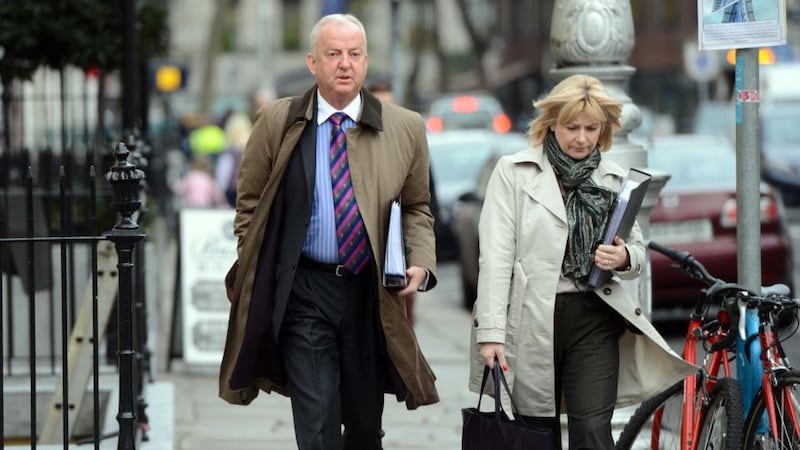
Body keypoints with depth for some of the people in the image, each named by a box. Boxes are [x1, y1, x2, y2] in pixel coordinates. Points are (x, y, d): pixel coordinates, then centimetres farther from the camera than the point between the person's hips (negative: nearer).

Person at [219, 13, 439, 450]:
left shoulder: (404, 128, 3)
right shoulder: (277, 122, 0)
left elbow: (417, 208, 12)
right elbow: (249, 204, 9)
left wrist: (420, 263, -5)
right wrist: (256, 275, 4)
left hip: (371, 291, 2)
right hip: (303, 289, -2)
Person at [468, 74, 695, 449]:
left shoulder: (615, 179, 9)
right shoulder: (513, 172, 0)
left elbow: (638, 250, 16)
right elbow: (496, 255, -5)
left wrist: (624, 258, -10)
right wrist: (491, 331, -13)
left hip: (594, 319, 1)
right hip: (531, 320, -1)